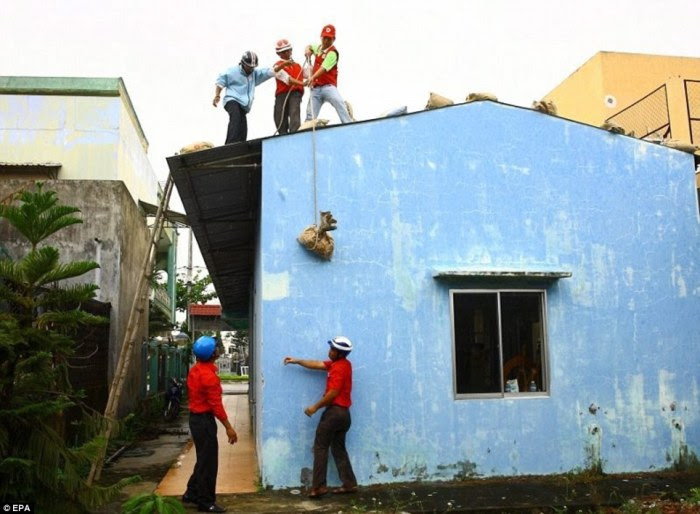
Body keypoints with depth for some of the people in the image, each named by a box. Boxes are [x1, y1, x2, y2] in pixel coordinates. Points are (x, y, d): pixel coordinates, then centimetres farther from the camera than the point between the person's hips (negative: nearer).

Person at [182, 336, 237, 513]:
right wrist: (228, 427, -17)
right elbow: (216, 405, -23)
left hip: (196, 417, 10)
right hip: (205, 420, -10)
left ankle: (192, 493, 31)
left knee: (203, 459, 21)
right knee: (208, 462, 1)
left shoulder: (195, 370, 7)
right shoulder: (208, 375, -23)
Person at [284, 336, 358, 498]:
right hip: (343, 413, 10)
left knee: (320, 447, -2)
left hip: (334, 411, -10)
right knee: (339, 449, 13)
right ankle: (349, 484, 11)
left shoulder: (339, 368, -16)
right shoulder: (339, 363, 13)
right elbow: (317, 364, 18)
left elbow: (333, 393, -20)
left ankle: (318, 486, -3)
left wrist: (315, 407, -11)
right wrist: (296, 361, 17)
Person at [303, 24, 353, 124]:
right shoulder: (318, 48, 16)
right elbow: (310, 46, 41)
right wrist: (308, 50, 15)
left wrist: (312, 77, -36)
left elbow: (324, 68, -21)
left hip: (328, 86, -6)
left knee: (339, 102, -32)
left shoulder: (332, 52, -5)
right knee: (310, 115, -3)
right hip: (315, 88, 6)